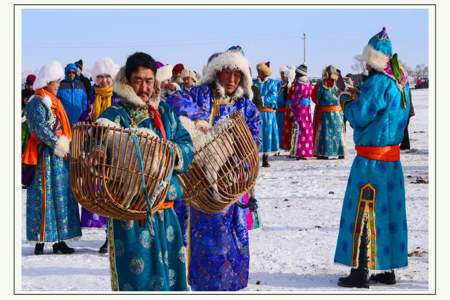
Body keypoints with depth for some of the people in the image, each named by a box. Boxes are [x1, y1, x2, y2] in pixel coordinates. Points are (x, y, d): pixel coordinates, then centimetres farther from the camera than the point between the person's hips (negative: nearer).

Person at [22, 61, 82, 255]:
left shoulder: (53, 102, 18)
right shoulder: (37, 103, -9)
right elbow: (41, 130, -17)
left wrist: (66, 144, 7)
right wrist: (59, 144, -16)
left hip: (58, 155, 9)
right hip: (45, 155, -9)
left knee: (61, 195, 8)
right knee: (45, 195, -6)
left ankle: (58, 239, 12)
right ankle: (40, 241, -2)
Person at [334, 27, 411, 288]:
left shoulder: (377, 83, -18)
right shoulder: (401, 83, 9)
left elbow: (359, 117, -19)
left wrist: (351, 103, 2)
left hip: (371, 159, -8)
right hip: (393, 157, 8)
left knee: (363, 214, -2)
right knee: (389, 212, 12)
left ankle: (361, 272, 0)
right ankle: (388, 269, 18)